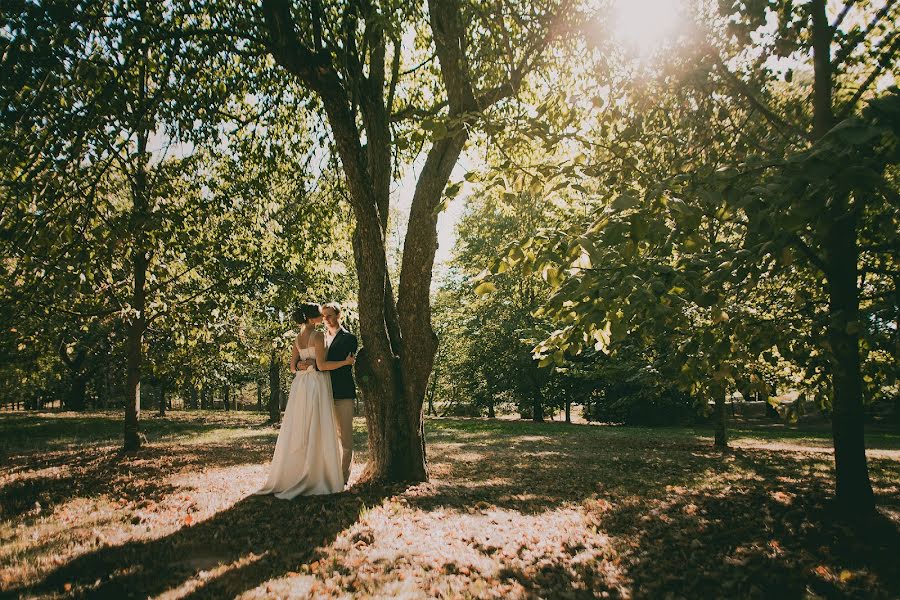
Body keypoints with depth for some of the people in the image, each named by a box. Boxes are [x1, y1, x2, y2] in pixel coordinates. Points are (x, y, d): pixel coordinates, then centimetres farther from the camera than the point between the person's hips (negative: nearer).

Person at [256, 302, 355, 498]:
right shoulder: (318, 335, -11)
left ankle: (288, 477, 16)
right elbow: (322, 365, -16)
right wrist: (346, 362, -7)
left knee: (298, 432, 11)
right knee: (317, 432, -2)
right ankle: (316, 478, 1)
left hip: (300, 385, 7)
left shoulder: (297, 338, 12)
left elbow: (293, 367, 12)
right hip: (317, 384, -7)